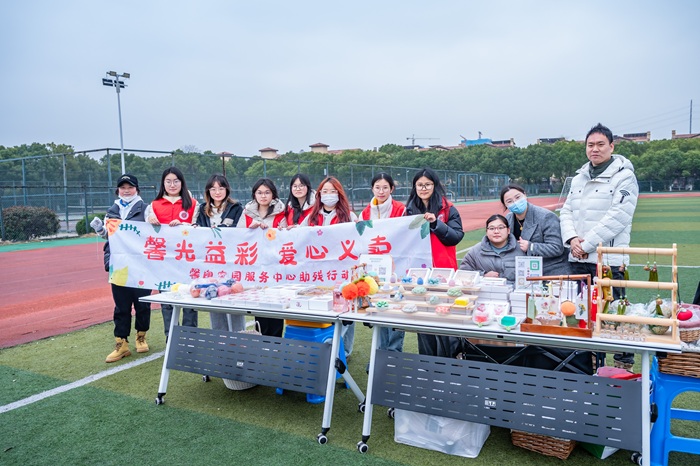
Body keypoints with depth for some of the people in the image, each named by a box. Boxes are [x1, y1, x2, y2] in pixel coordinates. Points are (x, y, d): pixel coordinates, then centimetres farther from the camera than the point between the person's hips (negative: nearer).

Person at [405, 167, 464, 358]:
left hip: (442, 271, -3)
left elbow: (457, 236, -8)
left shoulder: (447, 209, 1)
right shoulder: (410, 210, 11)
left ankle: (447, 361, 12)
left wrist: (436, 223, -18)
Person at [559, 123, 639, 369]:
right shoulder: (579, 178, 15)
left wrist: (587, 244, -16)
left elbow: (617, 218, -16)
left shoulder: (624, 176, -6)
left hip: (608, 259, -6)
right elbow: (566, 211, 13)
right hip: (578, 259, 7)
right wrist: (572, 238, -5)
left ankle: (624, 362, 14)